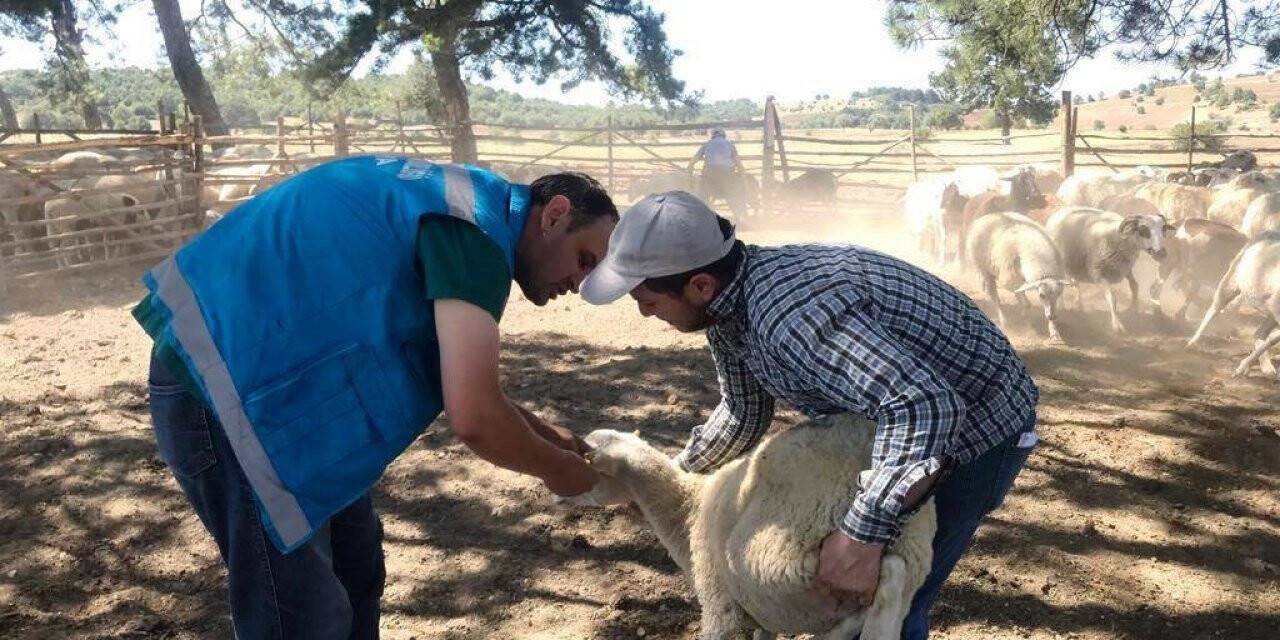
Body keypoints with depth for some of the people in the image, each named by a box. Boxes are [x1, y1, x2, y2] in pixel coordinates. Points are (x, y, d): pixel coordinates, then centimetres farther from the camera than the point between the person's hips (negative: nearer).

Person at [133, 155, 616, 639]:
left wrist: (538, 432, 16)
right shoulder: (478, 225, -19)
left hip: (267, 370, 10)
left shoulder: (460, 207, 12)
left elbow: (460, 382, 21)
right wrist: (554, 468, -7)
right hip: (224, 381, -10)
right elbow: (473, 418, -25)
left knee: (353, 559, 20)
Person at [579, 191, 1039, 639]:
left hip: (975, 424, -9)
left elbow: (927, 406, -44)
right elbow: (743, 413, 11)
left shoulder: (791, 310, -38)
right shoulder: (728, 304, -6)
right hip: (902, 412, 9)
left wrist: (863, 535, -45)